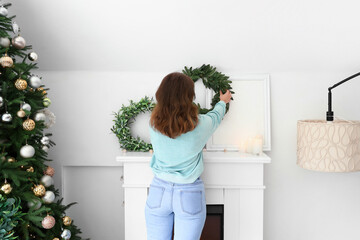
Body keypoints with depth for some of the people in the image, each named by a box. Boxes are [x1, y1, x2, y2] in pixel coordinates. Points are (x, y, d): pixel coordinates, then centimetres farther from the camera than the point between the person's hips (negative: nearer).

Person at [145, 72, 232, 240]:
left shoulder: (153, 125, -9)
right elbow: (215, 116, 10)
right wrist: (223, 101, 33)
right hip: (189, 195, -2)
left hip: (159, 192, 2)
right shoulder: (199, 125, -15)